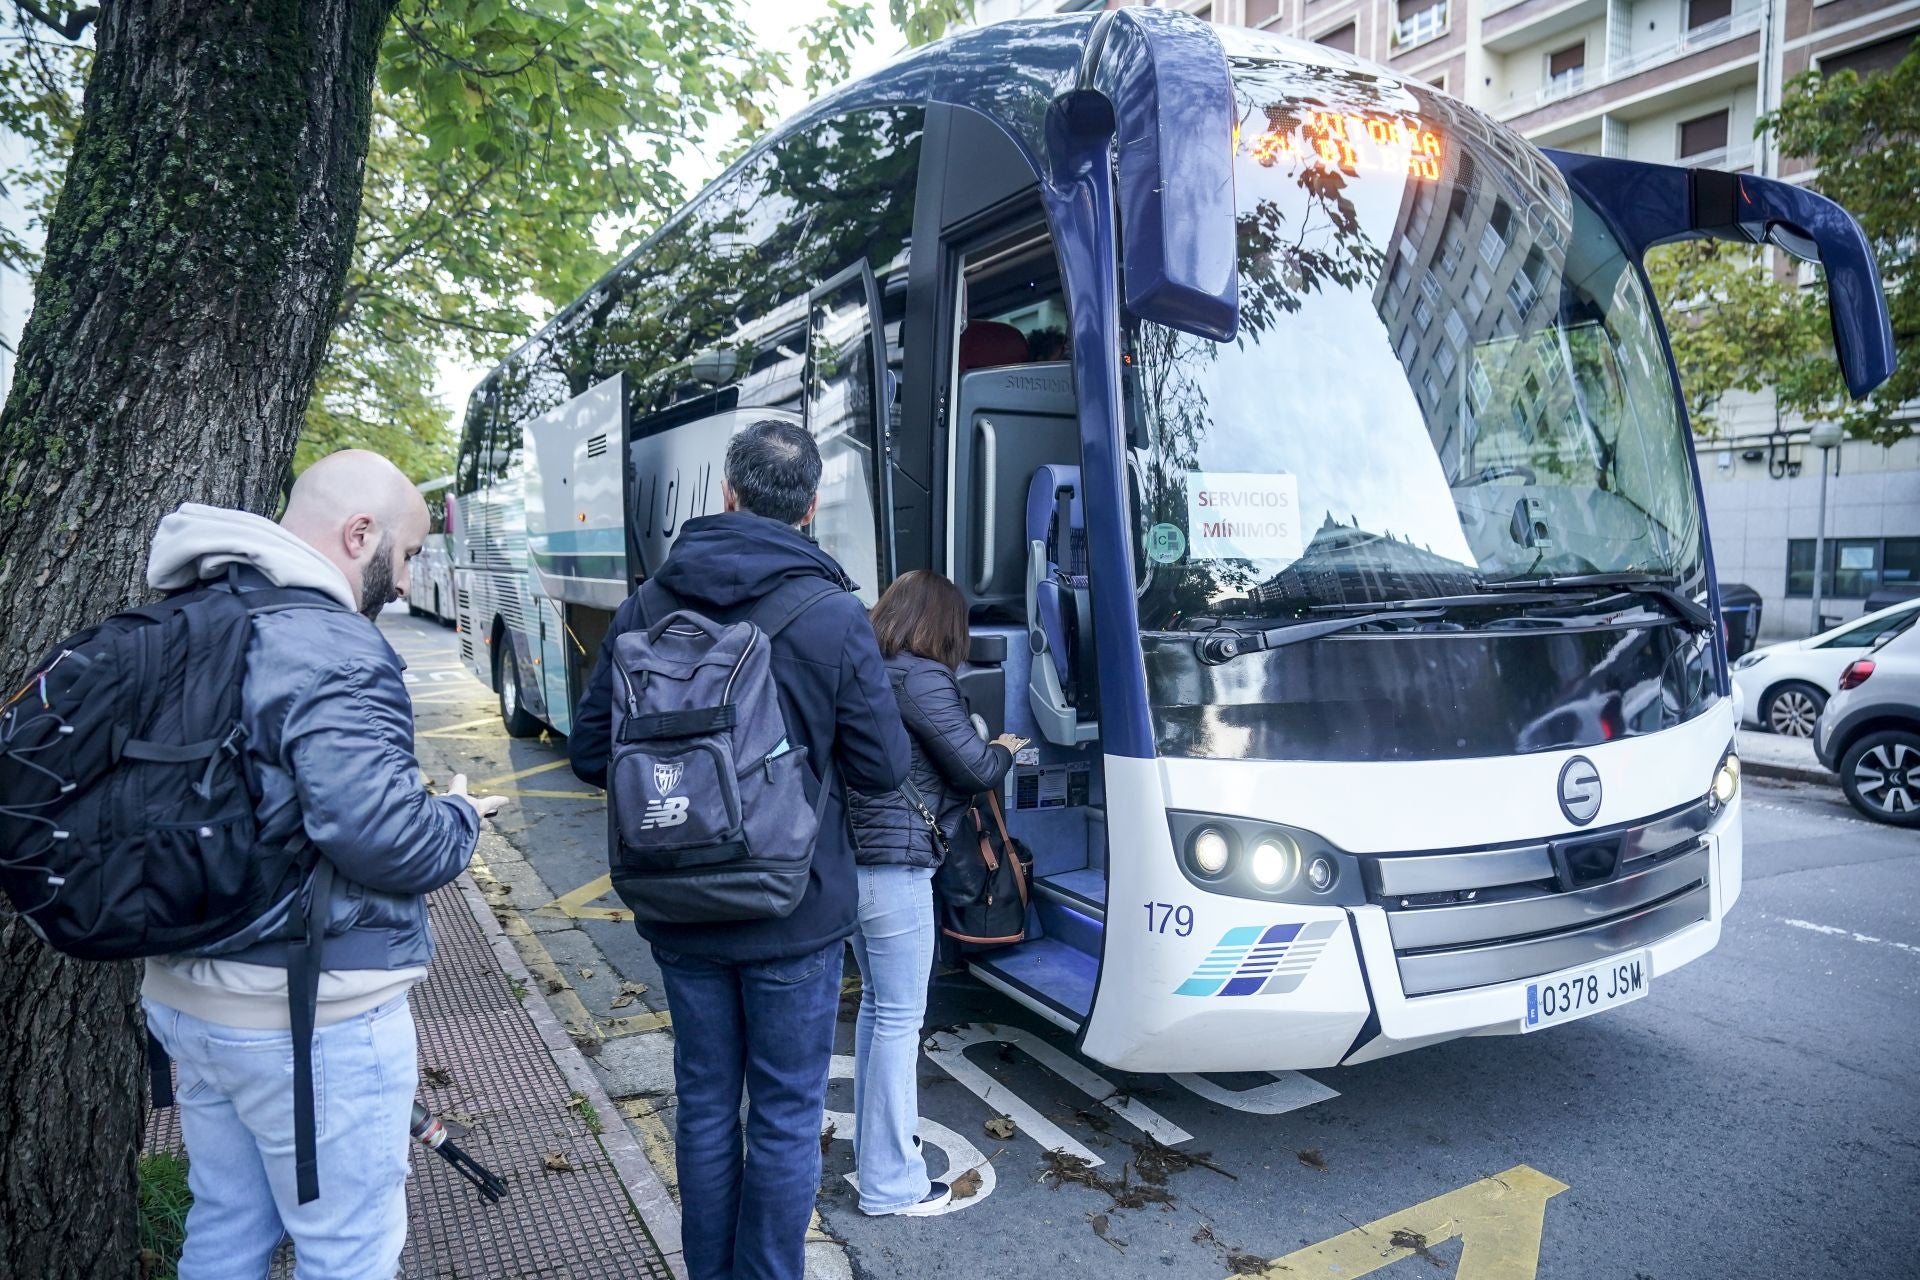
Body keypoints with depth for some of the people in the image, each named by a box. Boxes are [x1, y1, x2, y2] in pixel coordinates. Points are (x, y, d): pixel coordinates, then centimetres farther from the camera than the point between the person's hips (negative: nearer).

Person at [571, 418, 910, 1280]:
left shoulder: (647, 607, -5)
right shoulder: (835, 616, -14)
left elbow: (591, 754, 0)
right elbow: (882, 766, -8)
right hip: (795, 916, -3)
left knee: (705, 1105, 19)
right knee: (785, 1114, 12)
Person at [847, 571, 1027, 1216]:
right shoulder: (923, 679, -14)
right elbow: (974, 769, -11)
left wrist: (982, 748, 17)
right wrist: (1005, 748, 10)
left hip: (851, 859, 9)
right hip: (896, 865, -9)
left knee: (875, 1005, 20)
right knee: (900, 1019, 1)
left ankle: (873, 1146, 35)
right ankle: (891, 1184, 12)